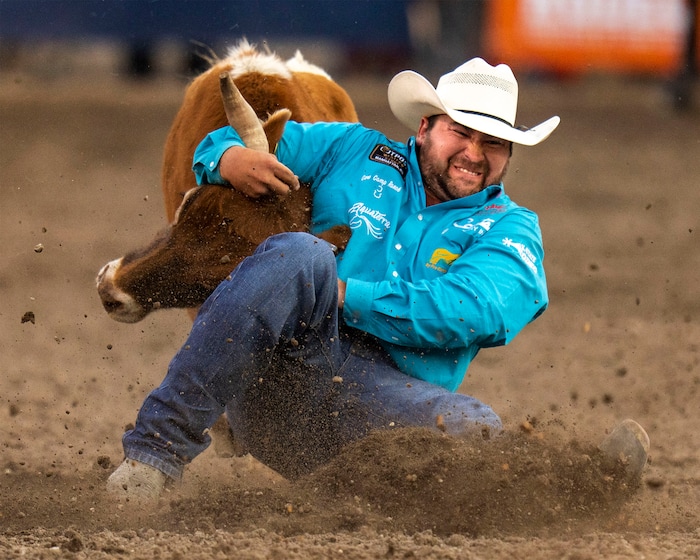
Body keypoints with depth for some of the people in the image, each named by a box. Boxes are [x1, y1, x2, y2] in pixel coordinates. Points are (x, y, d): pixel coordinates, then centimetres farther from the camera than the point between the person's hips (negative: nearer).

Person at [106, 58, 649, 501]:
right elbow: (229, 143, 23)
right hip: (277, 379, -1)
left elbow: (468, 312, -8)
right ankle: (161, 447, -35)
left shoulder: (510, 228, 13)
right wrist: (228, 156, -3)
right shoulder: (356, 154, 18)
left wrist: (344, 297, -15)